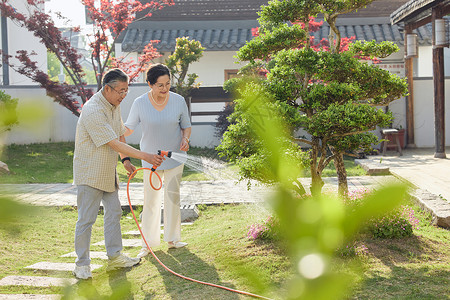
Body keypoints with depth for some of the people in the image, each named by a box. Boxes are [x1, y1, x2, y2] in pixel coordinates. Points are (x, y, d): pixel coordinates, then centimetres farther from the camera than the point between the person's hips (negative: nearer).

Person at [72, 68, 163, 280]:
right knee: (86, 218, -3)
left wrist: (125, 160, 9)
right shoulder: (93, 111, -25)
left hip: (108, 171, 9)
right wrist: (145, 156, -29)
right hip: (90, 173, -9)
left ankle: (115, 256, 24)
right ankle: (82, 264, 8)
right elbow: (114, 144, -29)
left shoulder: (115, 105, 5)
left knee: (114, 212, 13)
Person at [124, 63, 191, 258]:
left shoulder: (179, 101, -6)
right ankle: (149, 242, 15)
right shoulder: (140, 103, -10)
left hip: (174, 158, 1)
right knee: (150, 200, 3)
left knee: (172, 197, 8)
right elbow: (129, 128, -1)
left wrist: (185, 139, -13)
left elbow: (186, 126, 6)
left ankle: (172, 238, 23)